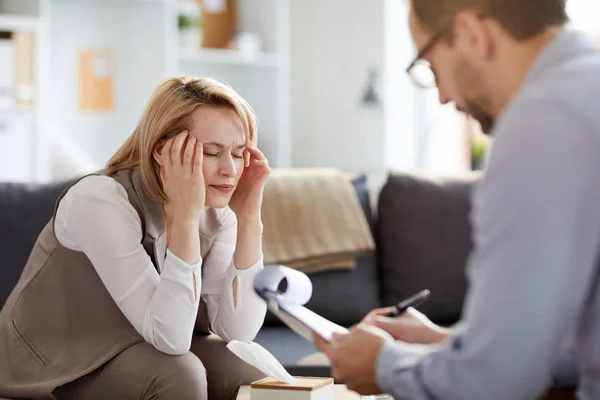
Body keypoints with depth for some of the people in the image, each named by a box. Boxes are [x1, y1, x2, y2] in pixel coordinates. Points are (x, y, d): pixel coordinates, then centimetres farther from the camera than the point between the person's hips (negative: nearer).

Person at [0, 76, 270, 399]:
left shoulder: (218, 209, -10)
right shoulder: (100, 202, -29)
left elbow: (237, 332, -20)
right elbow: (169, 337, -34)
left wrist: (249, 218, -25)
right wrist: (184, 216, -39)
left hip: (142, 350, 6)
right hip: (52, 363, -5)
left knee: (249, 371, -17)